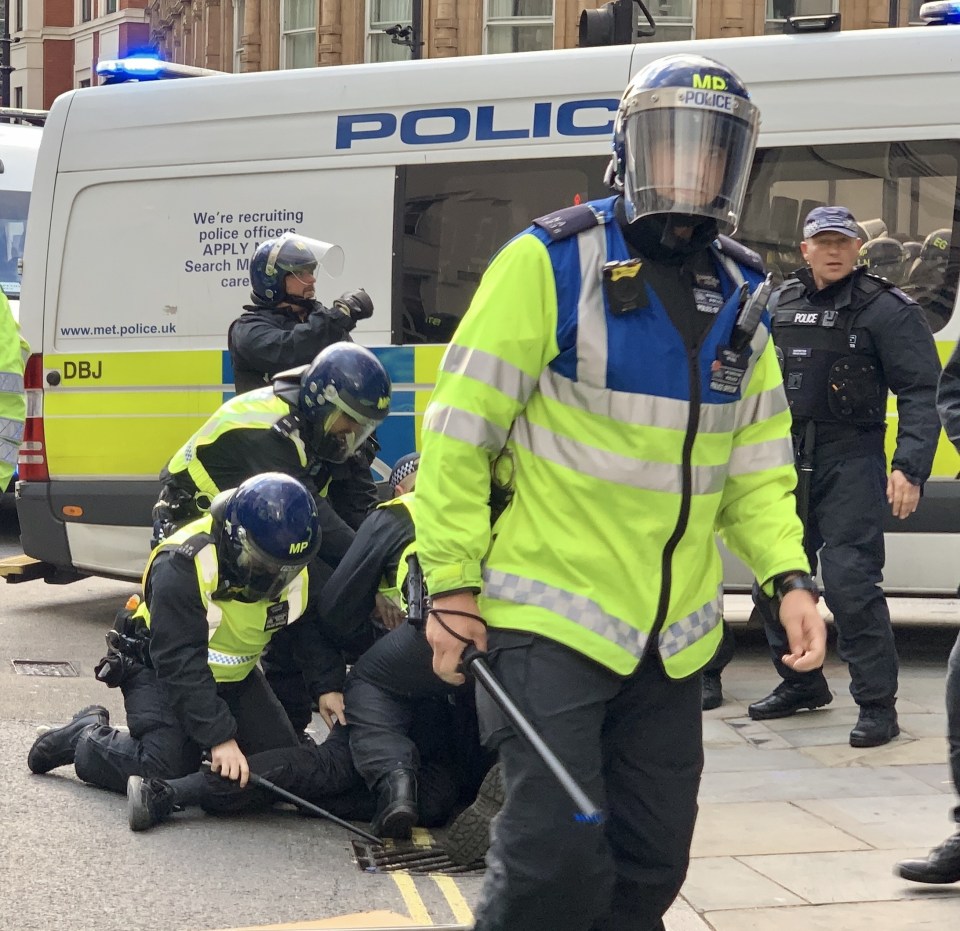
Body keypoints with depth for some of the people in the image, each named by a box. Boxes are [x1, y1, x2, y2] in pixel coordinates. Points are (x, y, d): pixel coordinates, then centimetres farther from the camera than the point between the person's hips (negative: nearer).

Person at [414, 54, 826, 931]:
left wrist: (788, 577, -3)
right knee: (559, 853, -12)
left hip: (672, 638, 6)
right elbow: (460, 429, -9)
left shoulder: (741, 297, 8)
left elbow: (756, 467, 13)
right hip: (549, 617, -6)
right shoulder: (551, 263, -11)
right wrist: (451, 584, -10)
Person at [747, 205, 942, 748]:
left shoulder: (886, 309, -7)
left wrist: (911, 469, -21)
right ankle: (801, 684, 29)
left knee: (849, 581, -13)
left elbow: (921, 392, -11)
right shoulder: (781, 305, 11)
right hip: (788, 457, 7)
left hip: (851, 460, -6)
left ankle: (878, 705, -5)